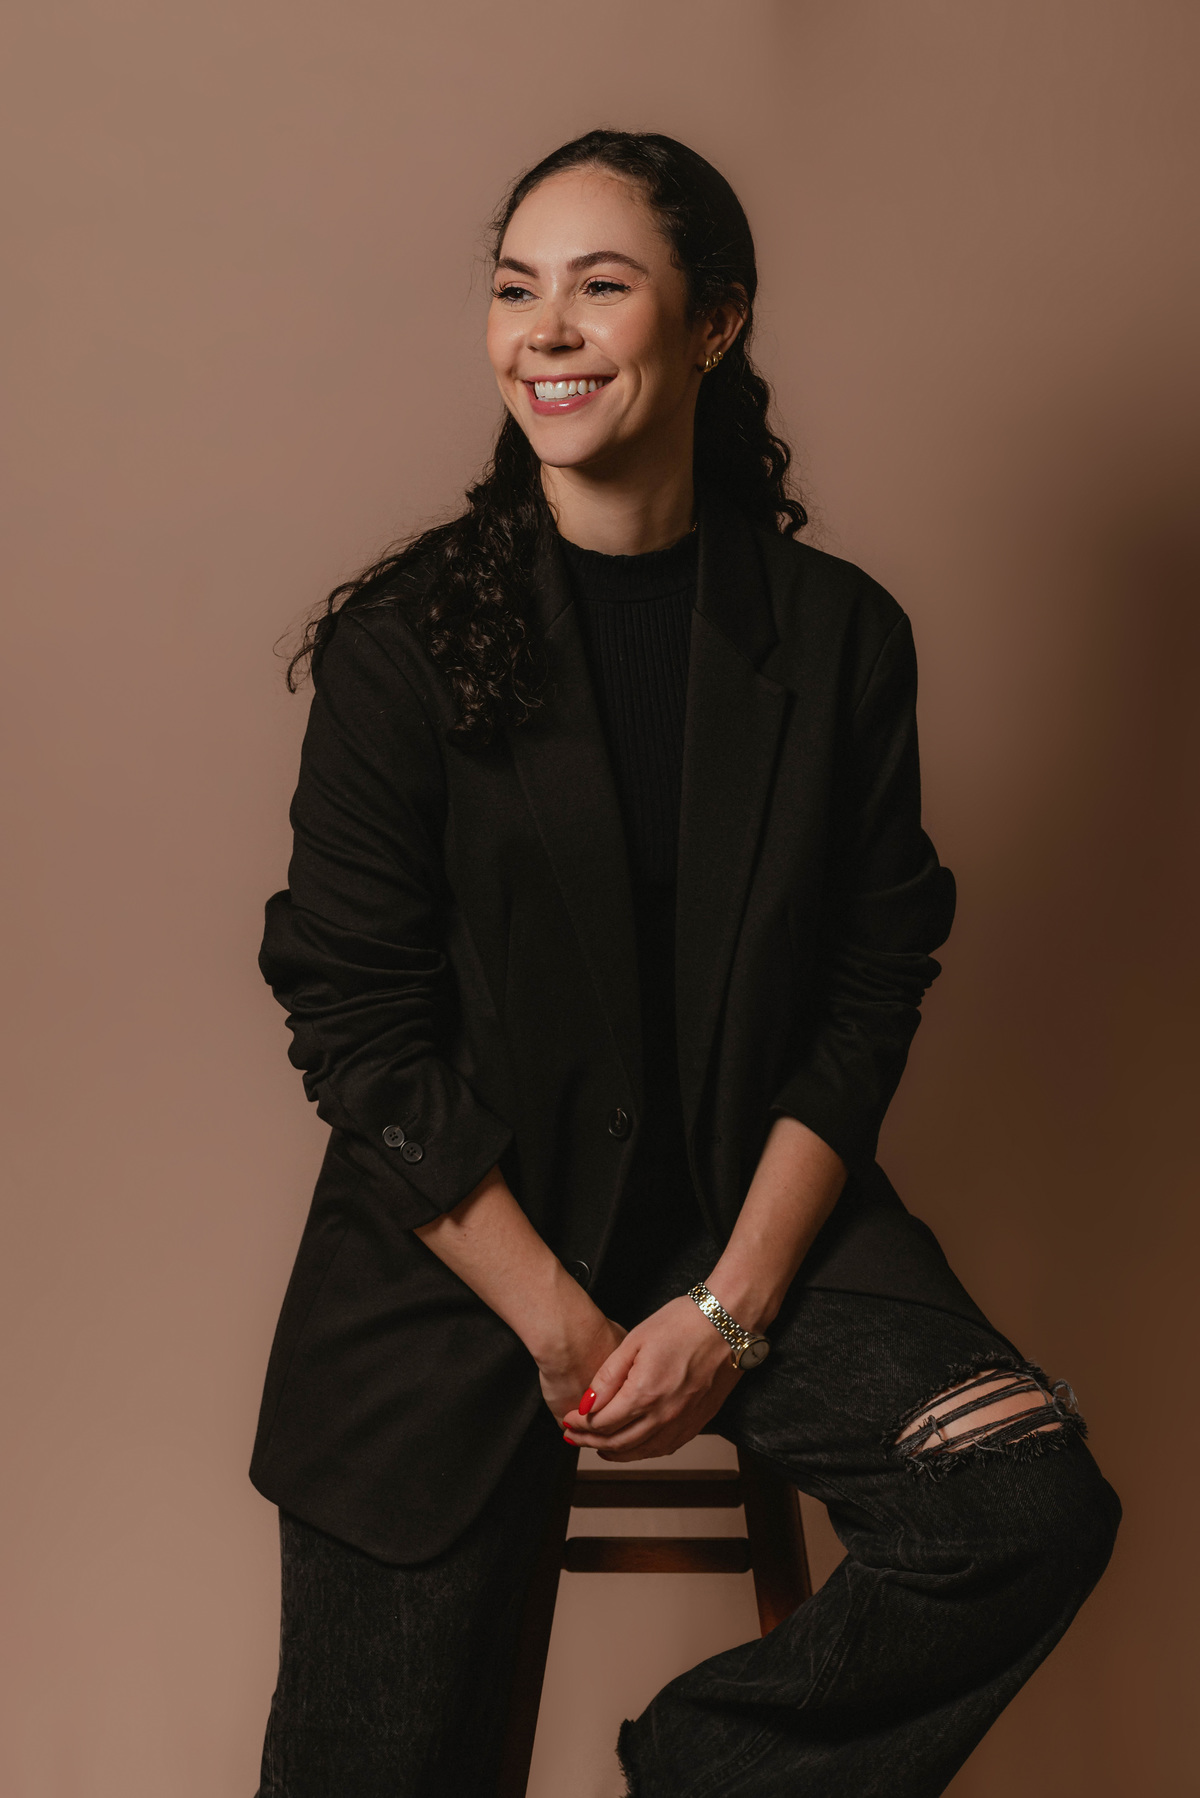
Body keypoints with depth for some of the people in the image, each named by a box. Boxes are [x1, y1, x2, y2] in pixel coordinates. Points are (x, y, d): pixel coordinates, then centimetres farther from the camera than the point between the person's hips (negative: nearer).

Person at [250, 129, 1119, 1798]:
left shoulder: (841, 632, 0)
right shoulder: (402, 642, -5)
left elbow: (872, 988, -1)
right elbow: (357, 1020, -7)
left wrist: (732, 1306, -11)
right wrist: (557, 1320, -12)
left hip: (759, 1212, 2)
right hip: (453, 1253, -1)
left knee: (1031, 1515, -18)